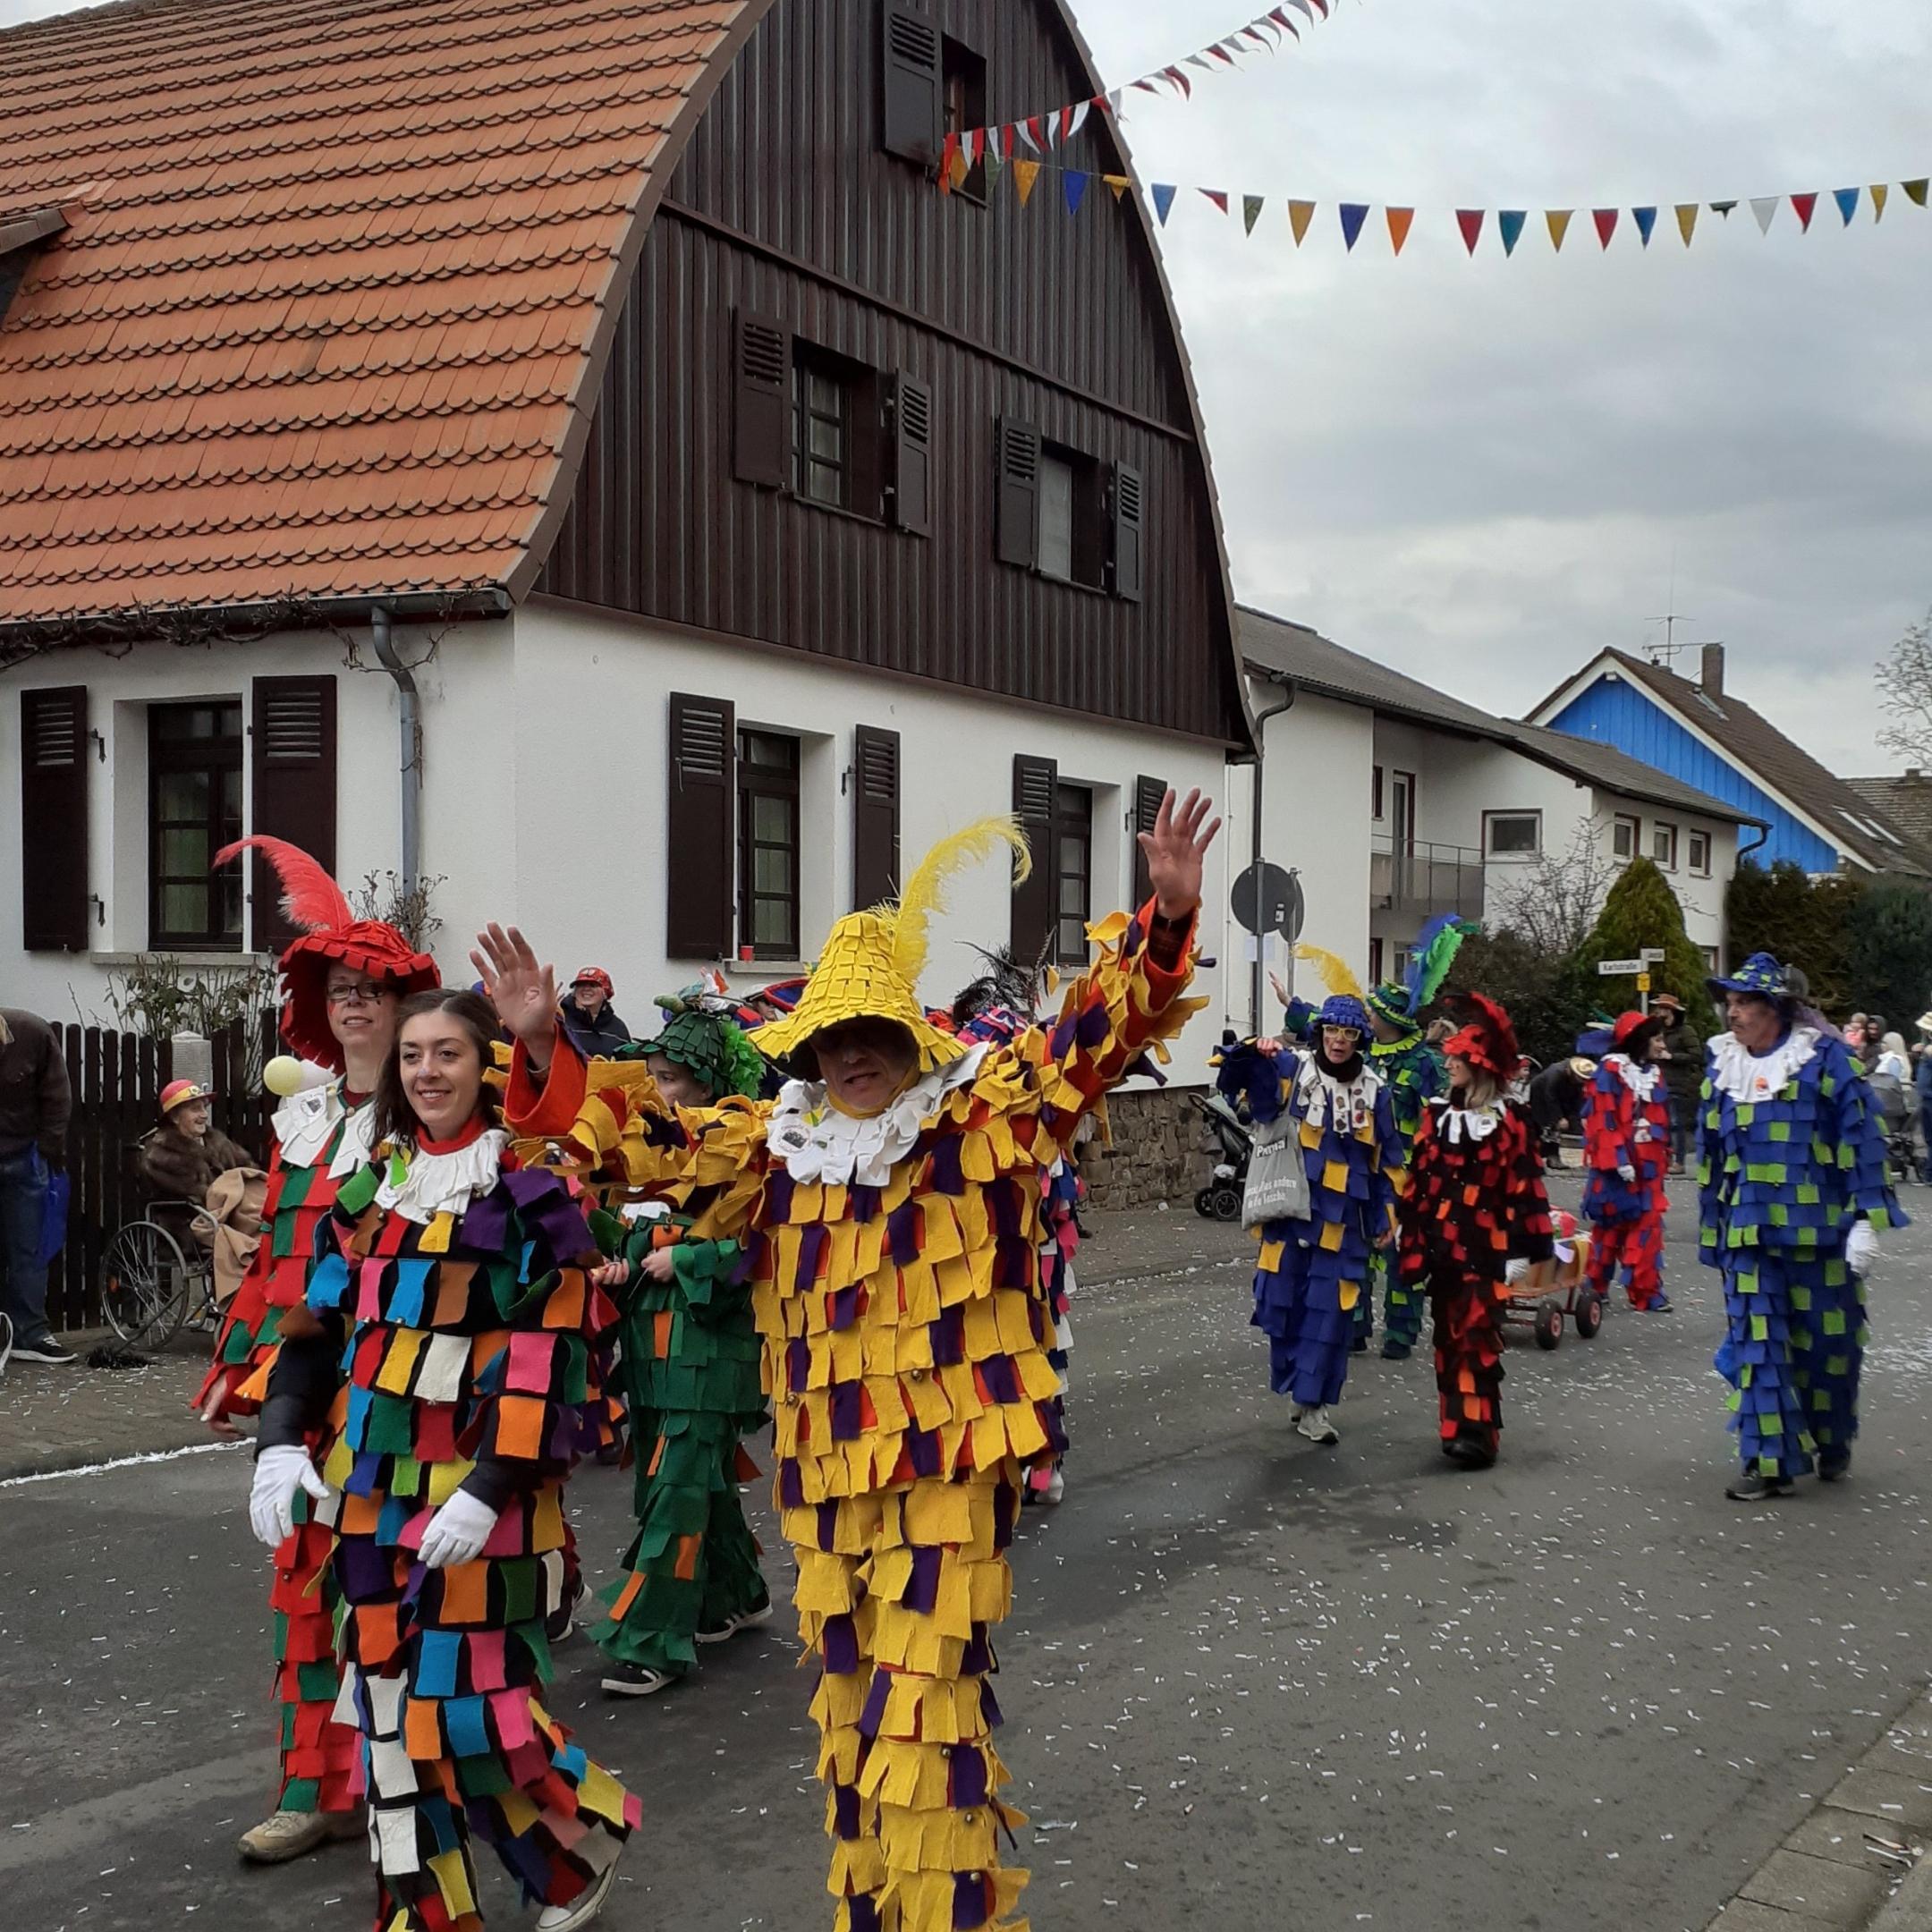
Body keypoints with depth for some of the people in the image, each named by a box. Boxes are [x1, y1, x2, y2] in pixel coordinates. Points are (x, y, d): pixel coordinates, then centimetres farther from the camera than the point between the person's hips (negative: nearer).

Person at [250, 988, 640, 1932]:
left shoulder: (533, 1191, -6)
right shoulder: (370, 1189, 12)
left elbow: (552, 1355, -12)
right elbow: (320, 1327, 12)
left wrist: (492, 1485, -20)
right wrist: (283, 1439, -2)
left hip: (482, 1497, -6)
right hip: (373, 1489, 6)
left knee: (466, 1709, -6)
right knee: (388, 1710, 8)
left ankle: (582, 1839, 21)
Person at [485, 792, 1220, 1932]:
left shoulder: (984, 1116, -5)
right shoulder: (777, 1143, 7)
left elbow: (1099, 1034, -14)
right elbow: (643, 1142, 11)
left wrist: (1167, 924, -29)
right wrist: (546, 1049, 0)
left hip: (950, 1467, -6)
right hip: (824, 1477, 6)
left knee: (920, 1713, -10)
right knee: (850, 1712, 17)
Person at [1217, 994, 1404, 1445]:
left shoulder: (1373, 1091, 7)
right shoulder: (1291, 1070, 0)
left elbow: (1386, 1161, 12)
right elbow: (1236, 1076, -12)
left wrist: (1385, 1216, 10)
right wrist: (1256, 1053, -32)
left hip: (1343, 1220, 1)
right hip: (1291, 1210, -1)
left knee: (1330, 1311, -1)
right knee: (1286, 1301, 2)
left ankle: (1312, 1402, 6)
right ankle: (1302, 1390, 19)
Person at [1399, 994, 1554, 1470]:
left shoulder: (1508, 1119, -5)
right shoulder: (1437, 1113, 9)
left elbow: (1523, 1184, -7)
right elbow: (1419, 1178, 11)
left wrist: (1521, 1250, -9)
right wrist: (1413, 1242, 9)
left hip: (1487, 1245, -5)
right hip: (1443, 1243, 5)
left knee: (1478, 1337, -10)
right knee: (1449, 1337, 9)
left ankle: (1478, 1432, -7)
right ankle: (1457, 1426, 18)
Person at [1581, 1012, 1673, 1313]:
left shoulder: (1653, 1073, 13)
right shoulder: (1610, 1072, -11)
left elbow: (1661, 1119, 18)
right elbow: (1603, 1120, -15)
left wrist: (1664, 1157, 16)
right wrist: (1618, 1160, -20)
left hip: (1648, 1166, 6)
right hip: (1617, 1167, -6)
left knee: (1648, 1227, 2)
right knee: (1611, 1226, 4)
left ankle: (1647, 1291, 4)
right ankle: (1597, 1288, 16)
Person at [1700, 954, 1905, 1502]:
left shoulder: (1826, 1060, -5)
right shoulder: (1722, 1067, 10)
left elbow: (1862, 1142, -6)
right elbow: (1711, 1154, 17)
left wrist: (1866, 1220, -11)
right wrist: (1711, 1230, 18)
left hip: (1819, 1234, -3)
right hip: (1748, 1237, 4)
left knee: (1826, 1345, 8)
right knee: (1755, 1347, -3)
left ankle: (1832, 1445, 30)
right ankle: (1770, 1463, 0)